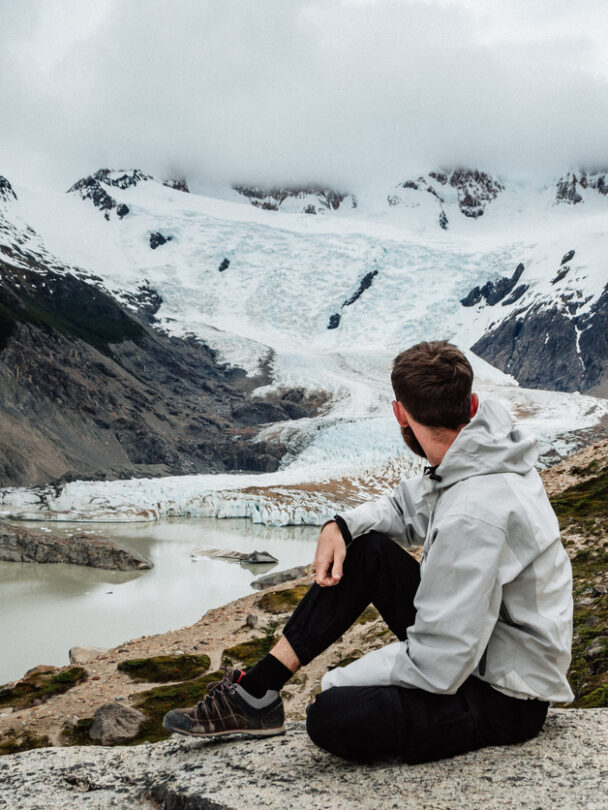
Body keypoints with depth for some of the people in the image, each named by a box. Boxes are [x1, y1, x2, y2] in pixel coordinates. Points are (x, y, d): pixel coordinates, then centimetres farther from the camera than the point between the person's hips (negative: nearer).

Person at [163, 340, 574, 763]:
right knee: (362, 550, 3)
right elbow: (407, 507, 16)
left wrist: (334, 682, -16)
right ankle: (256, 695, 6)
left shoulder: (474, 515, -32)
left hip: (506, 698, -9)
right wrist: (341, 525, -4)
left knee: (333, 717, -29)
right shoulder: (484, 455, -3)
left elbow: (437, 668, -29)